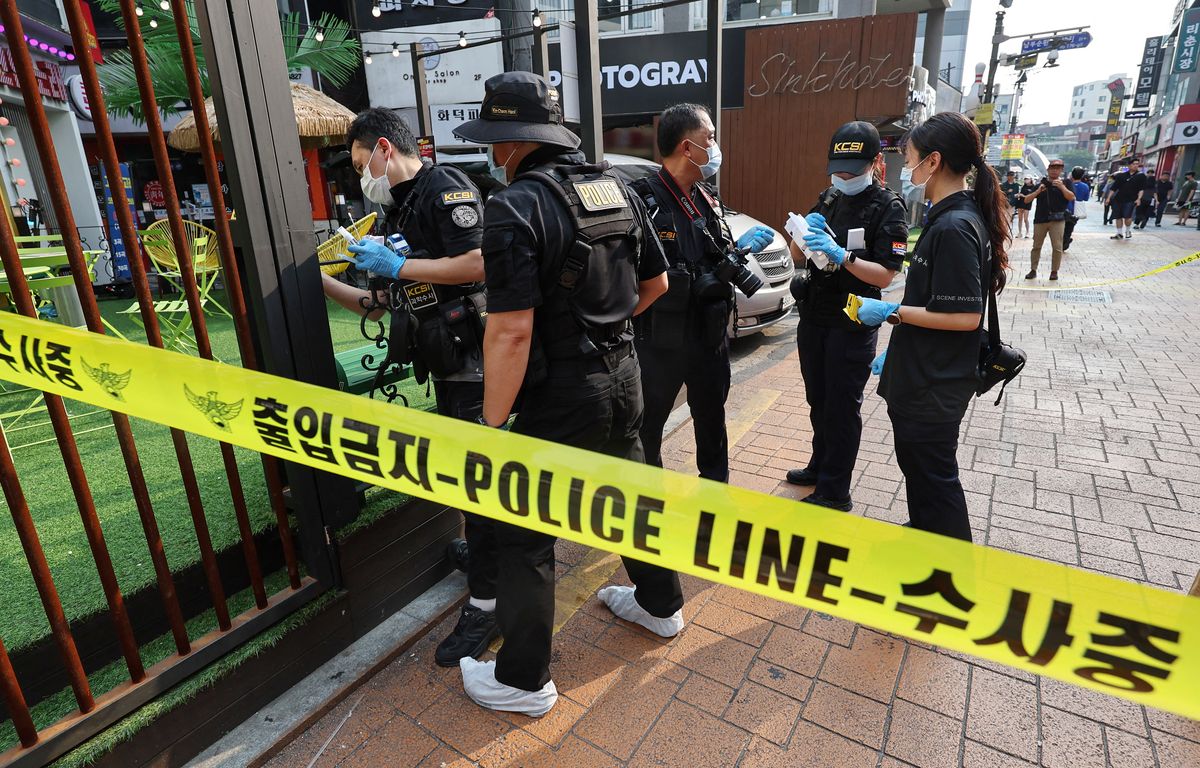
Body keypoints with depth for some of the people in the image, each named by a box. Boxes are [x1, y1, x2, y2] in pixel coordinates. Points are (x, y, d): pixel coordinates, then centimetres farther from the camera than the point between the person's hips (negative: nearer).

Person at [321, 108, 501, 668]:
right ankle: (478, 545, 41)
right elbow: (379, 305, 21)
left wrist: (397, 266, -15)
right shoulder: (399, 212, 20)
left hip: (473, 364, -9)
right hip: (445, 367, 9)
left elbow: (478, 264, -23)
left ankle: (486, 601, 9)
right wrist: (320, 280, 12)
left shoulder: (444, 187, -8)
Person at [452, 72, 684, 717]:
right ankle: (660, 603, 47)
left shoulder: (516, 207, -18)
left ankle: (524, 679, 24)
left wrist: (492, 425, -15)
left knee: (524, 535, 8)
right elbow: (656, 283, 12)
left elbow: (512, 331, -24)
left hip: (562, 396, -7)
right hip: (622, 374, 8)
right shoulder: (617, 187, 5)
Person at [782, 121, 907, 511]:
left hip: (852, 324, -6)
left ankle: (834, 491, 11)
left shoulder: (888, 208, -9)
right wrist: (803, 235, -12)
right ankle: (820, 466, 35)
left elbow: (884, 275, -16)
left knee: (841, 407, 1)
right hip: (813, 316, 7)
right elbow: (798, 257, 9)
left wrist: (841, 254, -29)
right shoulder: (827, 200, 9)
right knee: (817, 400, 17)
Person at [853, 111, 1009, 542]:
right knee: (917, 465, 24)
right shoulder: (953, 217, 9)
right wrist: (895, 351, 17)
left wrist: (892, 312, -18)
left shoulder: (954, 227, -22)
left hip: (934, 385, -10)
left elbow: (964, 316, -26)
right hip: (922, 376, 10)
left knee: (934, 477, 6)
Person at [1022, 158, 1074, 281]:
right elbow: (1026, 200, 2)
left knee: (1057, 247, -3)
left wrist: (1062, 186, -22)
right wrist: (1037, 191, -14)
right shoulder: (1041, 183, 8)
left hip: (1057, 220, -1)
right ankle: (1033, 270, 13)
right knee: (1036, 246, 6)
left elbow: (1071, 197, -9)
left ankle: (1054, 271, 6)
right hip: (1040, 219, 1)